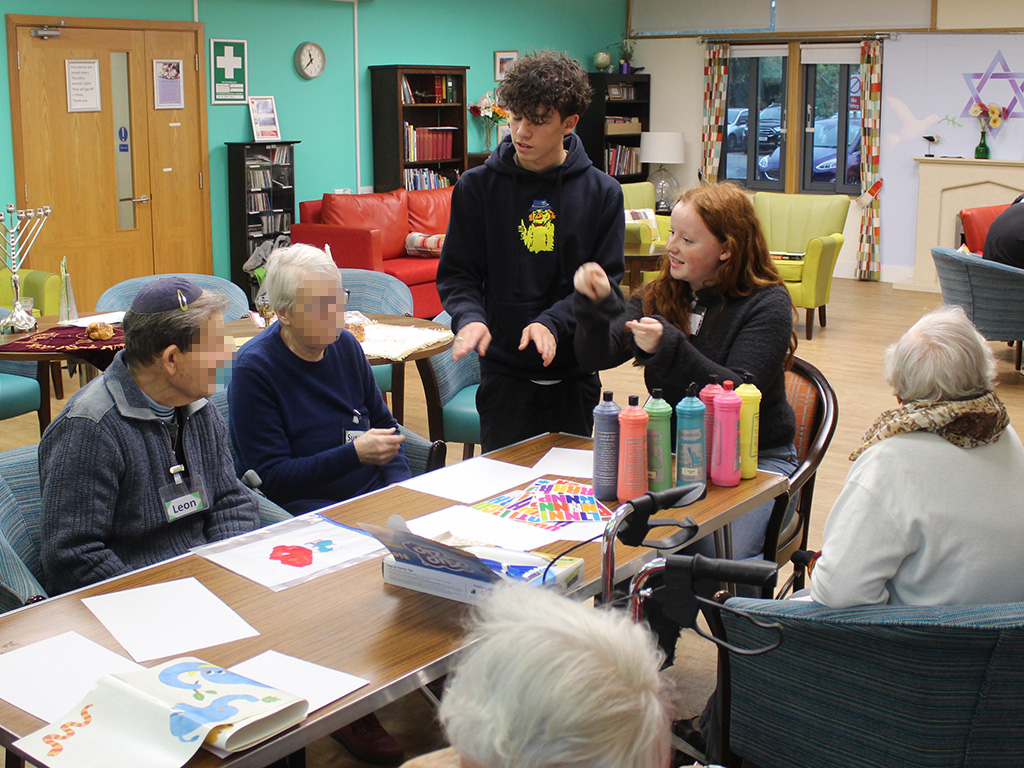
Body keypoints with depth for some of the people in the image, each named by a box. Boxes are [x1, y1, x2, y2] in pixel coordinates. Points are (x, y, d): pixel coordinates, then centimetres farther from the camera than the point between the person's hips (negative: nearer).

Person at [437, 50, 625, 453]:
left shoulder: (601, 193, 0)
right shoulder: (477, 186, -1)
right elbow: (457, 273, 1)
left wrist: (552, 322, -18)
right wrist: (470, 316, -20)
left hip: (574, 372, 1)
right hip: (503, 371, -1)